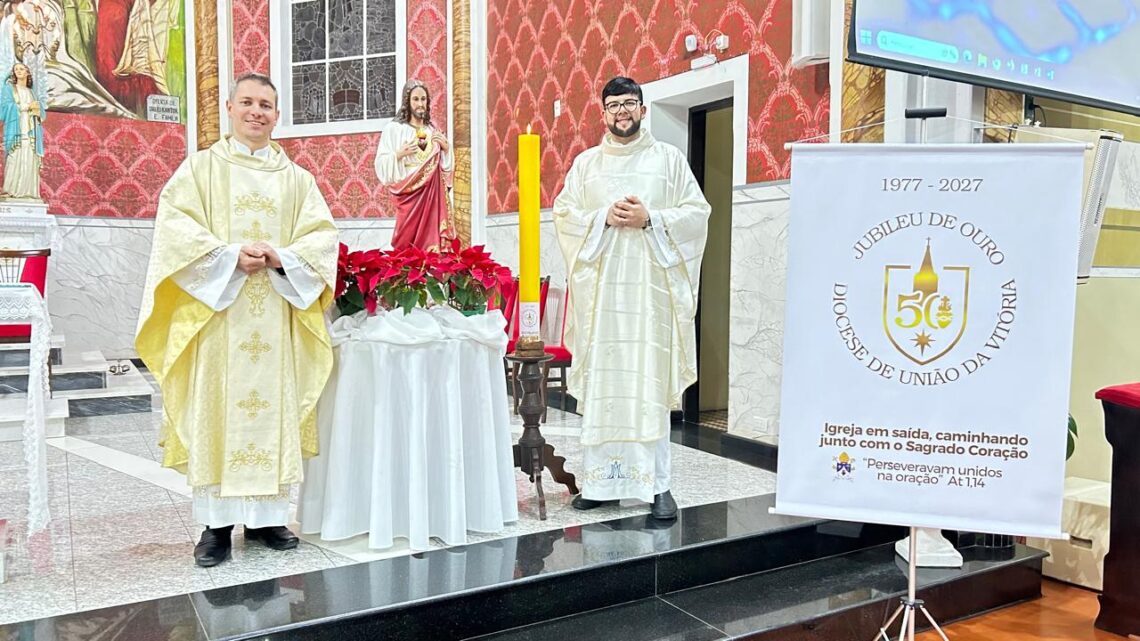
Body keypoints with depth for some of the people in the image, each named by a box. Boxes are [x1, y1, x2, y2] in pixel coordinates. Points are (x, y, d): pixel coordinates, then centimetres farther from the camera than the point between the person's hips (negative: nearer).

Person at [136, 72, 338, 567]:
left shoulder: (295, 177, 14)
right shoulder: (202, 166, 7)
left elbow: (322, 234, 6)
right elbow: (175, 226, -3)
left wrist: (280, 257, -12)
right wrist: (230, 255, -16)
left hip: (275, 315, 2)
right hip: (216, 307, -2)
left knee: (272, 406, 3)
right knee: (216, 407, -3)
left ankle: (266, 515, 12)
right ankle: (216, 522, 4)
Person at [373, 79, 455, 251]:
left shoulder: (433, 130, 13)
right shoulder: (394, 129, 0)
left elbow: (446, 165, 17)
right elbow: (382, 165, -4)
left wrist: (446, 147, 1)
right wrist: (399, 154, -18)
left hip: (433, 195, 4)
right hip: (409, 195, -4)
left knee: (431, 238, -1)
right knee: (409, 240, -7)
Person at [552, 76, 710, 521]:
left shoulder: (668, 158, 11)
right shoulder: (586, 163, 15)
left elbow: (697, 212, 4)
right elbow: (563, 213, 8)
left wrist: (650, 219, -10)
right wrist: (605, 218, -8)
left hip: (650, 286, -2)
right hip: (599, 287, 2)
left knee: (650, 382, -5)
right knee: (600, 381, 0)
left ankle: (656, 483, 0)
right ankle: (601, 480, 8)